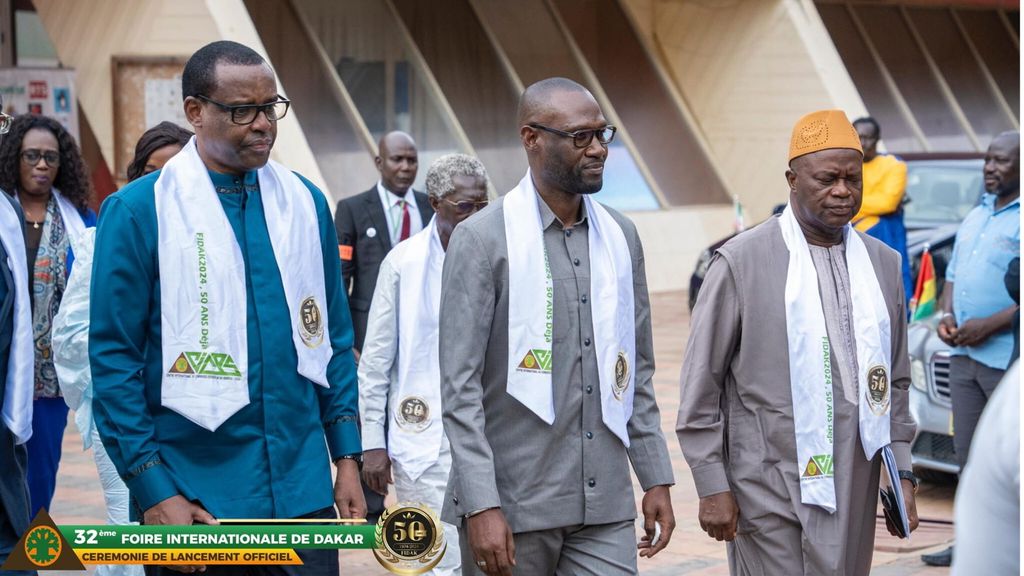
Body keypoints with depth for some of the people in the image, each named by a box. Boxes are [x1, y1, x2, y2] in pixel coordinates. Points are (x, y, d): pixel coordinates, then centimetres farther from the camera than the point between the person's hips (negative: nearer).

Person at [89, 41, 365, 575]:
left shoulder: (304, 202, 6)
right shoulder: (138, 211, -6)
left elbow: (334, 337, 11)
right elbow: (112, 358, -7)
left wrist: (347, 456, 6)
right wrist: (153, 490, -10)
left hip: (301, 487, 3)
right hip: (191, 497, -3)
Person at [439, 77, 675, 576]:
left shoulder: (620, 236, 10)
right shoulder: (481, 239, -7)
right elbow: (460, 385, -11)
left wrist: (656, 477, 11)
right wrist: (481, 506, -17)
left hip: (606, 505, 4)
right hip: (513, 503, -4)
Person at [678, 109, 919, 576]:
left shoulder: (884, 264, 10)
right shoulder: (740, 262, -5)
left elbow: (894, 383, 17)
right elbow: (700, 388, -3)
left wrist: (902, 472, 11)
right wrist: (712, 488, -5)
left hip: (854, 494, 4)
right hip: (770, 496, -4)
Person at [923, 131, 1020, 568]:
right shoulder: (976, 216, 17)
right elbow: (953, 275, 24)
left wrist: (989, 326, -19)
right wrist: (946, 316, 5)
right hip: (964, 354, 8)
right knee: (968, 456, 13)